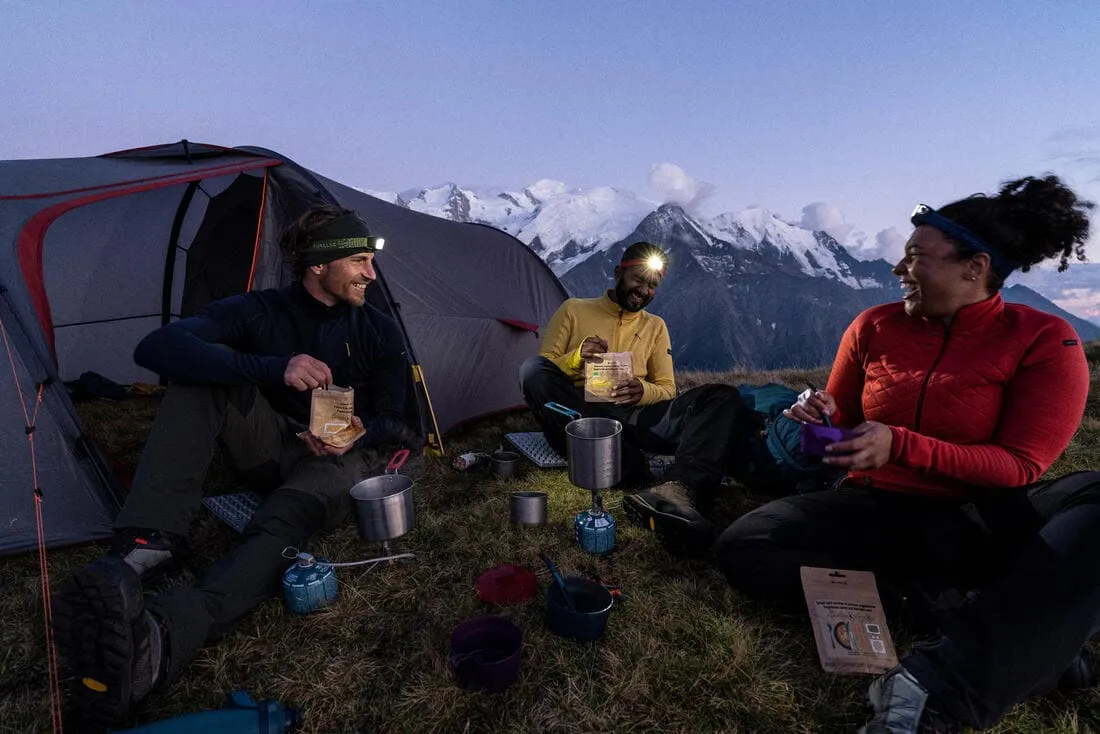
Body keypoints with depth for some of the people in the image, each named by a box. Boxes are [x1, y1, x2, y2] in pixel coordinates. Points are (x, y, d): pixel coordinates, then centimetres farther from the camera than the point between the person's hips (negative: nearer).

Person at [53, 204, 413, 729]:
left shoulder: (379, 331, -3)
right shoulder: (258, 311, -7)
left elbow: (393, 423, 0)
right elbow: (155, 348, -25)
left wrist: (360, 433, -25)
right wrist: (273, 369, -39)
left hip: (338, 456, -1)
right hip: (271, 448, 2)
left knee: (284, 521, -36)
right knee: (200, 371, -24)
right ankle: (147, 544, -35)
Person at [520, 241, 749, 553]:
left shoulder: (655, 326, 19)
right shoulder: (574, 309, 11)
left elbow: (666, 389, 13)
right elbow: (542, 371, 4)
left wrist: (643, 391, -12)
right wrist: (576, 358, -17)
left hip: (636, 417, 3)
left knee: (724, 396, -18)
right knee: (532, 370, -31)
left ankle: (677, 491, -46)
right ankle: (629, 466, -37)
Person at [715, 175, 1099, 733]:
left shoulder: (1043, 340, -5)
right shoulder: (874, 326, 2)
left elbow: (1020, 466, -11)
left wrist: (899, 445, -26)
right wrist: (824, 420, -12)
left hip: (980, 521, -2)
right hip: (877, 511, 3)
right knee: (742, 548, -21)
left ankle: (940, 687, -37)